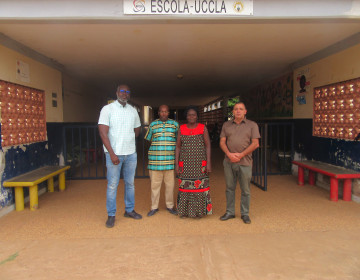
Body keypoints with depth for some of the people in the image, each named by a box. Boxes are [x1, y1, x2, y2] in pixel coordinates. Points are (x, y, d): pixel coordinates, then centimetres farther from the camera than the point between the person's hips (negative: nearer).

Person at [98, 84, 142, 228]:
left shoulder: (133, 111, 10)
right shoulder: (107, 109, -5)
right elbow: (103, 133, -12)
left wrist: (128, 140, 13)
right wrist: (112, 153, -16)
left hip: (131, 153, 5)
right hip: (114, 154, -4)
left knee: (130, 183, 12)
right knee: (112, 185, 1)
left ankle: (129, 210, 27)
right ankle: (111, 215, 14)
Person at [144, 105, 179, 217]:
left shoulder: (175, 124, 7)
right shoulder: (153, 124, 7)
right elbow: (148, 139, 16)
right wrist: (157, 145, 7)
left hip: (170, 159, 0)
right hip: (155, 160, 0)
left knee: (170, 184, 7)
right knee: (155, 184, 5)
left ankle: (170, 205, 23)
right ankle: (154, 207, 19)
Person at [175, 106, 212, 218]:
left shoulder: (203, 128, 0)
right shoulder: (181, 128, 4)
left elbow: (208, 146, -2)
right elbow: (178, 147, 4)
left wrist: (208, 163, -10)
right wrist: (176, 164, -1)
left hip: (200, 163, -1)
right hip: (185, 163, 2)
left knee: (200, 185, 1)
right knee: (185, 186, 5)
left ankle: (198, 211, 16)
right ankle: (184, 210, 19)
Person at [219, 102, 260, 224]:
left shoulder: (252, 125, 3)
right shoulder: (226, 125, 11)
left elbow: (255, 144, -4)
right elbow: (222, 142, 6)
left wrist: (241, 155, -12)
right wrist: (229, 154, -12)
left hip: (245, 162, -2)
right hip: (229, 162, 2)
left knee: (245, 190, 5)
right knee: (230, 188, 10)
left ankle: (245, 214, 20)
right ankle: (230, 212, 22)